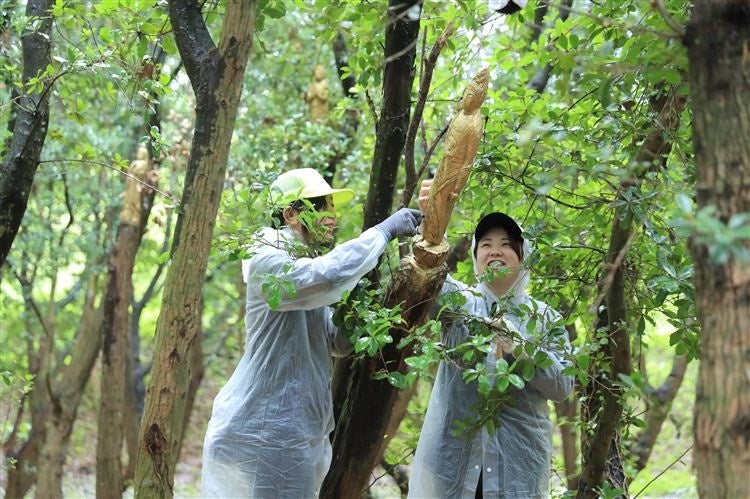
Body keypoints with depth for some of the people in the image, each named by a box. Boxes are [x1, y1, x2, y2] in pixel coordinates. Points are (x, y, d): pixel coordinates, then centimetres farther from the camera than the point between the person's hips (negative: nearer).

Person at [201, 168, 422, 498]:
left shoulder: (308, 267, 17)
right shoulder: (269, 263, -13)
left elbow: (338, 342, 13)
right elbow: (328, 275, -34)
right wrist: (385, 230, -24)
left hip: (294, 432, 9)